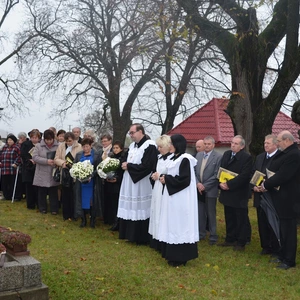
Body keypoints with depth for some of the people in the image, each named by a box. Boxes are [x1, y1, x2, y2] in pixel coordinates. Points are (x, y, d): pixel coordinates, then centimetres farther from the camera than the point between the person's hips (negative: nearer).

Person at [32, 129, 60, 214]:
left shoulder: (58, 146, 1)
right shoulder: (38, 146, 1)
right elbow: (35, 157, -8)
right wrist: (46, 161, -18)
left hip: (53, 174, 0)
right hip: (42, 174, 0)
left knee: (53, 192, 5)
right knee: (42, 192, 8)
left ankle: (54, 209, 15)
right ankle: (43, 208, 22)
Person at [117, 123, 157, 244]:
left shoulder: (150, 146, -13)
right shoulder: (132, 146, 14)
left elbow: (147, 166, -21)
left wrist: (129, 166, -14)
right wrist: (124, 165, -5)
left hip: (141, 186, -8)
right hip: (129, 184, 8)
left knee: (140, 211, -2)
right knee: (130, 210, 12)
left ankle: (141, 238, 9)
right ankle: (131, 235, 23)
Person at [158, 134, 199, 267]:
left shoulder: (185, 159, -15)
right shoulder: (175, 158, 13)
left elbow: (185, 179, -22)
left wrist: (166, 179, -15)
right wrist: (164, 177, 0)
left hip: (180, 200, -10)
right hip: (173, 198, 10)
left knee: (179, 226, -4)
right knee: (173, 226, 12)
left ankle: (180, 257, 4)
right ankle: (173, 254, 20)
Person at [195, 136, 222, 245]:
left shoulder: (218, 157, -7)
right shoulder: (198, 155, 10)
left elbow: (216, 175, -11)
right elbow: (194, 171, 9)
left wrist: (205, 186, -12)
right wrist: (198, 183, -6)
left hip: (210, 190, -5)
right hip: (198, 189, 5)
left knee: (211, 214, 3)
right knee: (200, 213, 10)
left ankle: (213, 236, 14)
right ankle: (201, 233, 23)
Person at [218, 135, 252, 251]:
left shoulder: (246, 157, -12)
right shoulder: (226, 154, 8)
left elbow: (244, 175, -20)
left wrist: (229, 184, -22)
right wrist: (221, 182, -8)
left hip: (239, 194, -6)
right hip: (227, 192, 7)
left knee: (241, 219, 4)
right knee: (229, 218, 16)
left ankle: (241, 242, 13)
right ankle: (230, 239, 27)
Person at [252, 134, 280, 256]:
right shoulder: (260, 157, 13)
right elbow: (253, 173, 14)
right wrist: (254, 186, -2)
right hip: (260, 196, 7)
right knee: (262, 223, 12)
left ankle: (275, 249, 15)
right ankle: (265, 247, 25)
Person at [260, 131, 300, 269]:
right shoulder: (286, 153, 11)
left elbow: (281, 176, -26)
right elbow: (276, 172, 12)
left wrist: (266, 185, -13)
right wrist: (266, 183, -3)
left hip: (287, 199, -10)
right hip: (282, 197, 10)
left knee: (288, 230, 0)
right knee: (283, 228, 19)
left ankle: (289, 261, 11)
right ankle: (283, 255, 31)